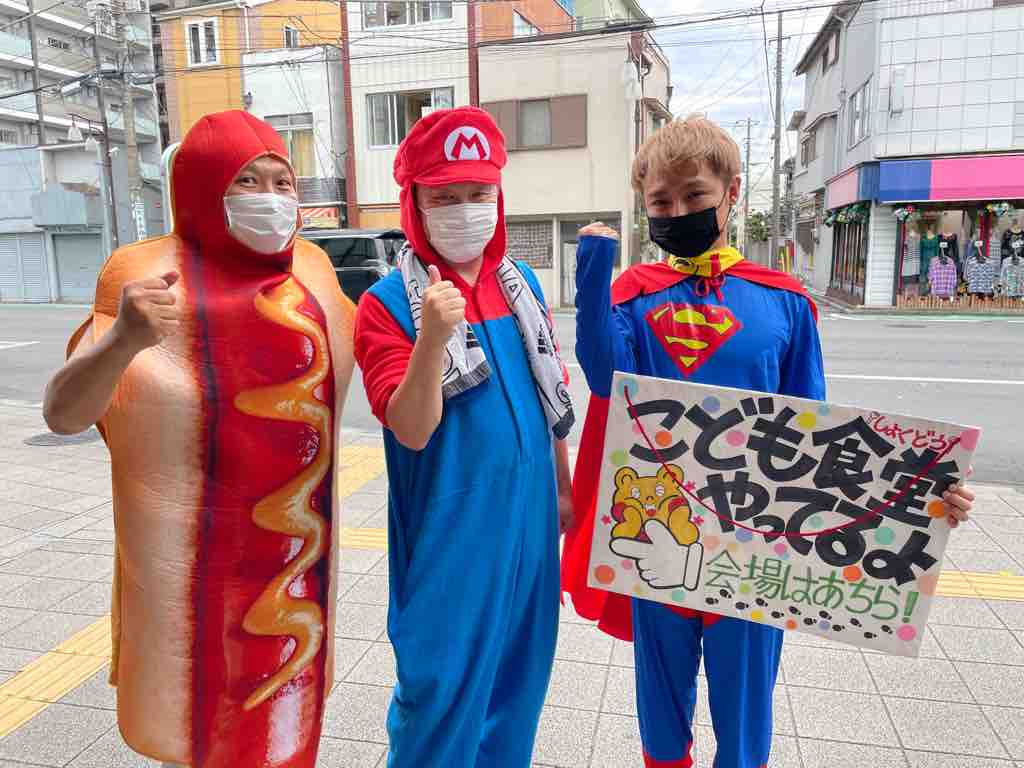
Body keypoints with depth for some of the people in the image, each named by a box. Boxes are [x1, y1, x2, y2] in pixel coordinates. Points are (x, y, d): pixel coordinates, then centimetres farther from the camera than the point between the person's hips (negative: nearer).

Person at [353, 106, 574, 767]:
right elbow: (412, 430, -18)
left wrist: (563, 489, 16)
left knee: (519, 670, 19)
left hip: (529, 514, 5)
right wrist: (433, 337, -33)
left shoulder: (522, 283, 5)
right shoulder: (388, 303, -11)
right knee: (444, 687, 8)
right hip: (448, 527, -5)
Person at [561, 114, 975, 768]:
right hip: (656, 534, 0)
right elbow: (607, 378, -19)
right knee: (662, 690, 20)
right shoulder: (633, 294, -3)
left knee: (744, 701, 17)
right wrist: (593, 271, -22)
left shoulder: (783, 300, -1)